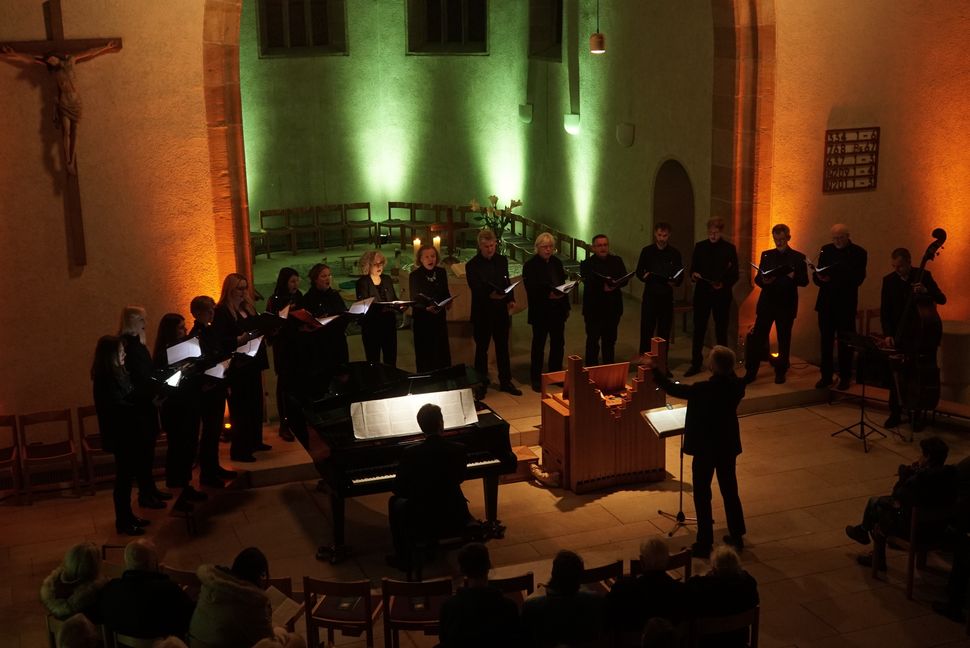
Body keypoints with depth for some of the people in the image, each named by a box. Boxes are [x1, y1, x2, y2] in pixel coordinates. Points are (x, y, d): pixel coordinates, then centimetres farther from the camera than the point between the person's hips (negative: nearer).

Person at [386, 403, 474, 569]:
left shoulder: (410, 454, -17)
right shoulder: (459, 450, -11)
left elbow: (398, 490, -5)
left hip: (424, 523, -3)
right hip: (455, 520, 3)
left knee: (395, 502, 26)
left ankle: (404, 559, 28)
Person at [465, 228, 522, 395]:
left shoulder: (502, 261, 6)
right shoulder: (472, 265, -10)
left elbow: (507, 282, 12)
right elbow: (476, 290, -17)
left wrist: (511, 299, -3)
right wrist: (490, 295, -34)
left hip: (501, 311, 4)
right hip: (482, 312, -4)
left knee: (503, 347, 11)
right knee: (482, 348, 8)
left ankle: (506, 382, 21)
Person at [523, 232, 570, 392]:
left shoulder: (557, 263, 9)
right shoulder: (530, 265, -9)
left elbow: (564, 284, 14)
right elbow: (531, 290, -16)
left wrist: (566, 307, 11)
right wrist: (548, 295, -29)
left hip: (558, 311, 5)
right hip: (540, 312, -5)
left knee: (558, 343, 11)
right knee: (538, 344, 4)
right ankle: (536, 379, 12)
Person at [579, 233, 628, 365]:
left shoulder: (617, 261, 8)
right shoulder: (587, 264, -3)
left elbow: (624, 279, -2)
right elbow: (588, 284, -17)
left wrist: (614, 285, -23)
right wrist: (602, 287, -33)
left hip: (613, 308, 4)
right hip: (593, 309, -4)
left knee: (610, 341, 14)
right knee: (593, 342, 0)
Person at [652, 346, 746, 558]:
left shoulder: (704, 389, -26)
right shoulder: (736, 385, -9)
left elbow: (674, 389, -18)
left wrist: (654, 371, -10)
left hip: (705, 447, -6)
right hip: (728, 445, 6)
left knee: (702, 495, 6)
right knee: (730, 490, 19)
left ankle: (704, 544, 10)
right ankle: (736, 536, 29)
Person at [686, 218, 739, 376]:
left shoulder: (729, 249, -1)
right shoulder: (700, 246, 5)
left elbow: (734, 275, -1)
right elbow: (693, 268, 9)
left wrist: (724, 284, -18)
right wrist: (693, 275, -14)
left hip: (721, 295, -2)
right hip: (702, 293, 2)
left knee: (721, 330, 7)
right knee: (699, 329, 3)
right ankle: (696, 364, 11)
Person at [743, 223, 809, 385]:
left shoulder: (798, 257, 3)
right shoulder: (766, 255, 10)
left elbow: (804, 281, 0)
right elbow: (757, 278, 8)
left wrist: (793, 277, -21)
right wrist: (764, 281, -15)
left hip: (786, 305, -1)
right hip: (766, 303, 2)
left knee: (784, 340, 6)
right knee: (757, 338, -2)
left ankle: (780, 373, 17)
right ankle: (750, 372, 4)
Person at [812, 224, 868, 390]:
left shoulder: (859, 253, -4)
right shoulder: (826, 249, 7)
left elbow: (857, 279, -13)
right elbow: (817, 276, 7)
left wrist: (832, 279, -23)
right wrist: (818, 277, -18)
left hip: (846, 304, -3)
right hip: (826, 303, 3)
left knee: (845, 343, 3)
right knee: (826, 341, 6)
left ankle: (845, 377, 12)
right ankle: (826, 376, 14)